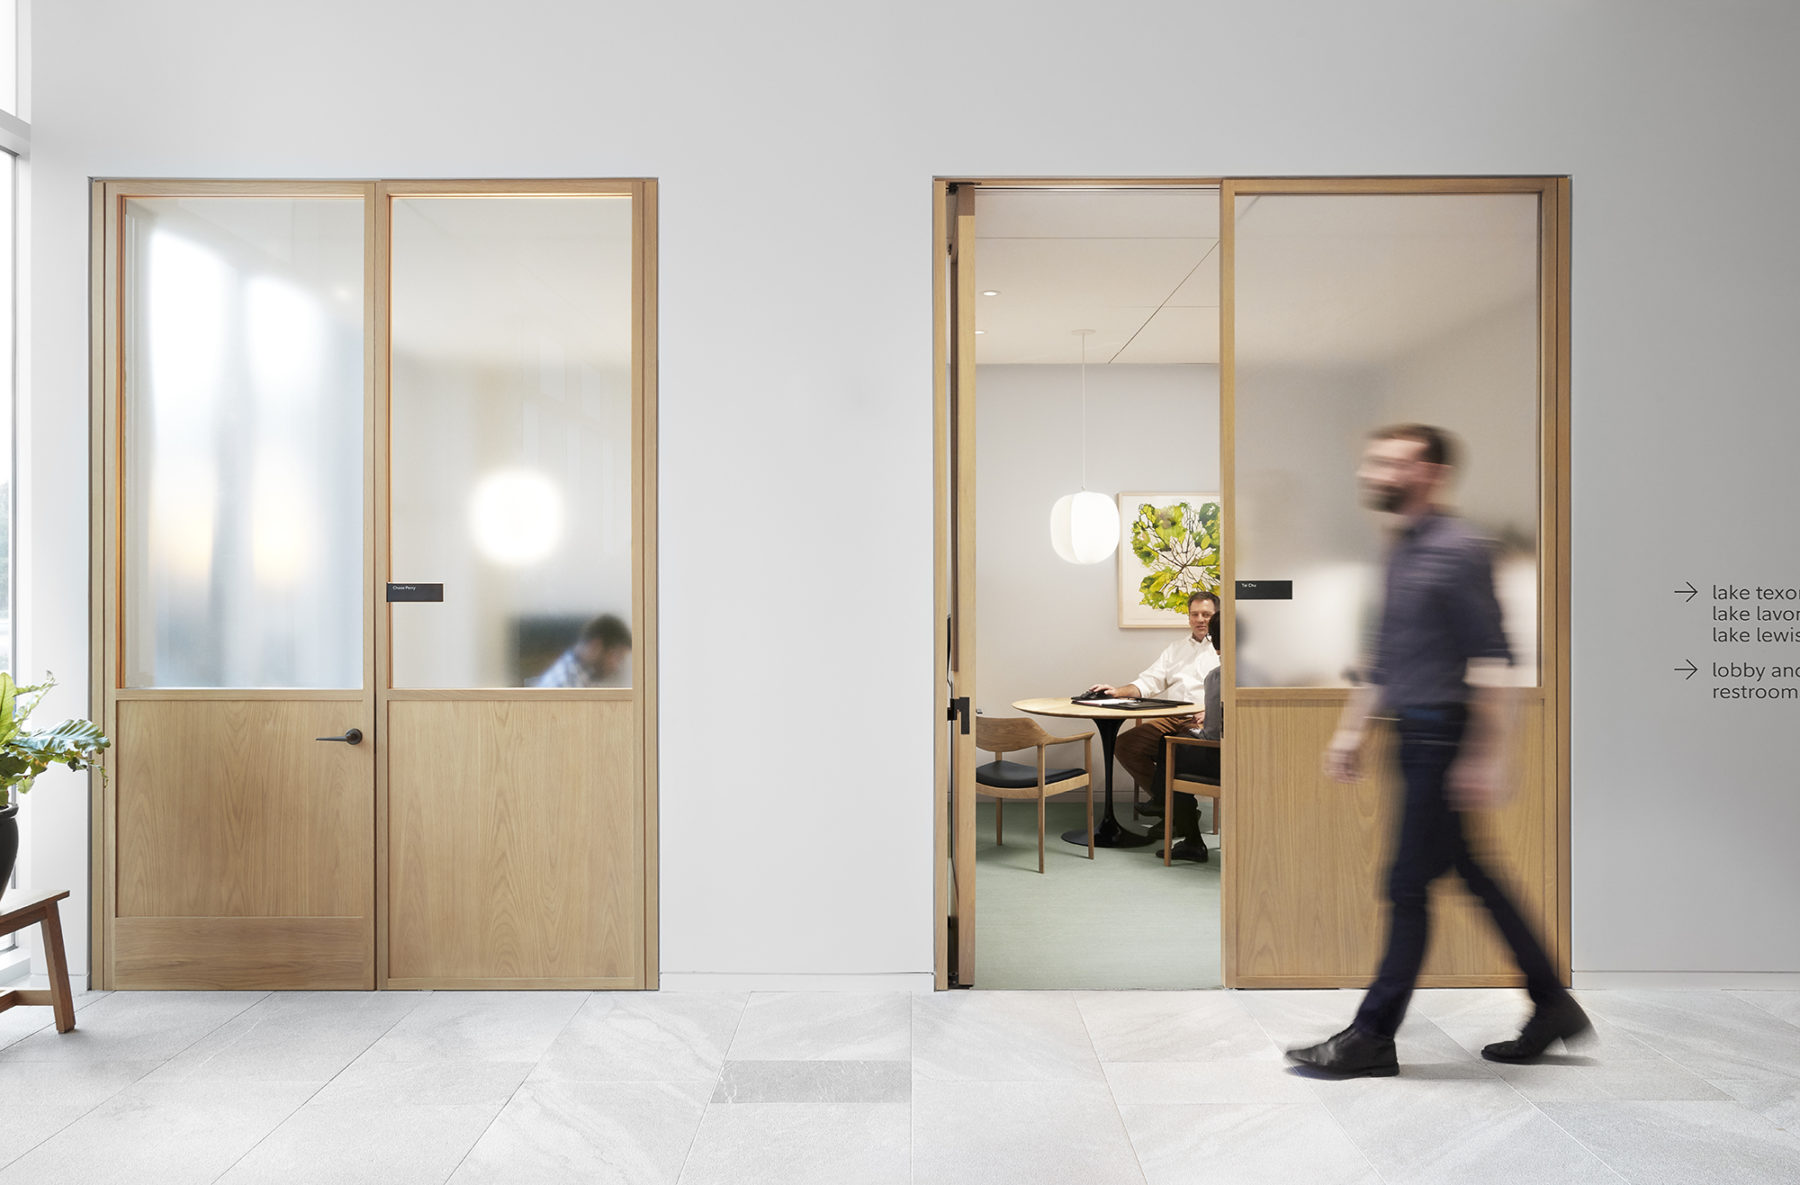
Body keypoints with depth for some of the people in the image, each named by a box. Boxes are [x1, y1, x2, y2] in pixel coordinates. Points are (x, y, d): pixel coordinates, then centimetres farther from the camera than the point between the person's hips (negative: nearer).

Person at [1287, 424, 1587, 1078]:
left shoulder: (1458, 550, -14)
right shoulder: (1402, 550, 15)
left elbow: (1491, 661, -18)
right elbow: (1386, 657, 21)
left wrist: (1485, 755, -21)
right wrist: (1352, 729, 19)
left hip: (1445, 736, -9)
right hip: (1418, 736, 9)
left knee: (1409, 884, -2)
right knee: (1475, 875, 16)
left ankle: (1373, 1037, 8)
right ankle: (1552, 1005, 29)